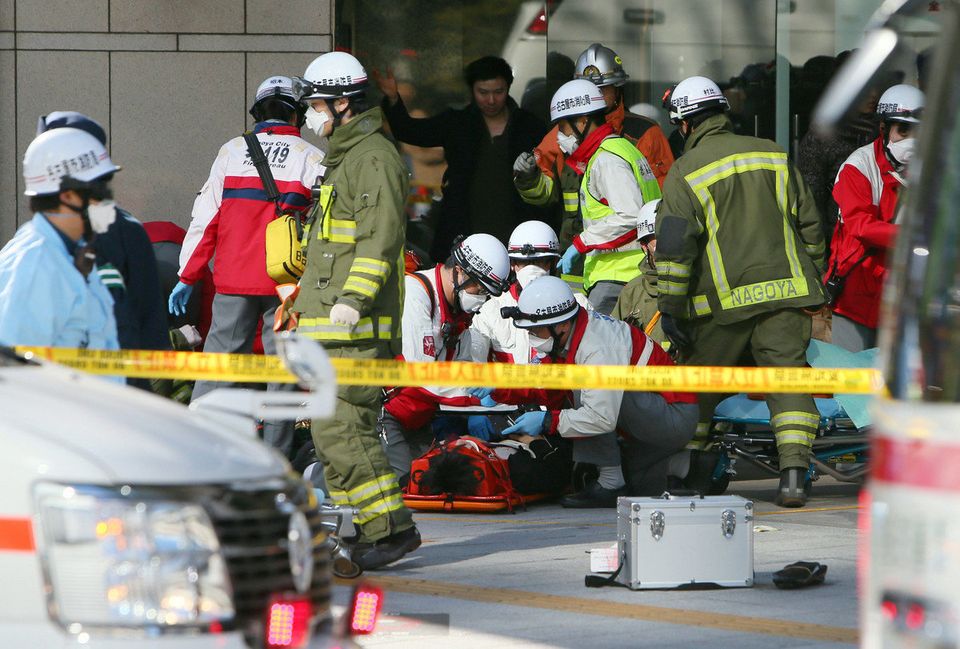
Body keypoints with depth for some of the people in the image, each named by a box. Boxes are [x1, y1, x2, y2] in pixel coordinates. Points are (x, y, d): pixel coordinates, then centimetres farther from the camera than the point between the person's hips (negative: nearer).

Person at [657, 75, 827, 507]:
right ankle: (794, 472, -14)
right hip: (784, 292, 2)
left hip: (723, 301, -2)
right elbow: (809, 223, 14)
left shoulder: (685, 173, -1)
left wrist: (669, 305, -4)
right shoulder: (772, 155, 11)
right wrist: (814, 282, 23)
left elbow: (674, 245, -8)